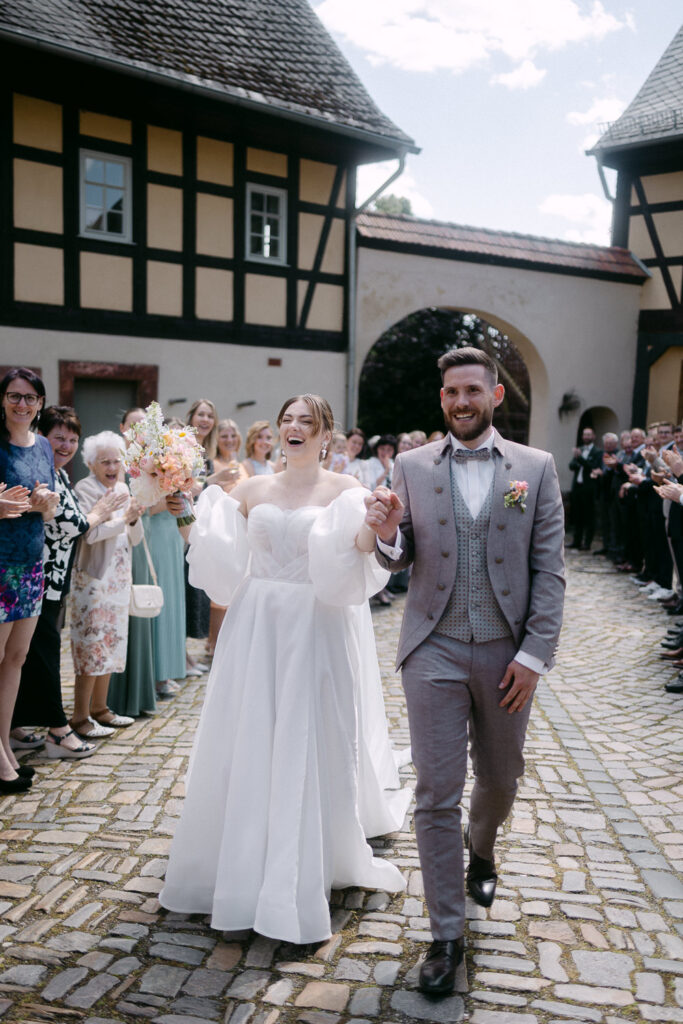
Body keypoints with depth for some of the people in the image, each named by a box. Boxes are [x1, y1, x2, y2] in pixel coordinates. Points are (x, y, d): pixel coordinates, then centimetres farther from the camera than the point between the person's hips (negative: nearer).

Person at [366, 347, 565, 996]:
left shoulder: (536, 468, 0)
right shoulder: (411, 466, 1)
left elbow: (549, 570, -2)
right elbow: (399, 561, 2)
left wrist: (534, 654, -8)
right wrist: (387, 534, -21)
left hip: (507, 652, 1)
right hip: (435, 651, -1)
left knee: (500, 778, 19)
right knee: (436, 795, 3)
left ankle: (480, 847, 53)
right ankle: (446, 935, 20)